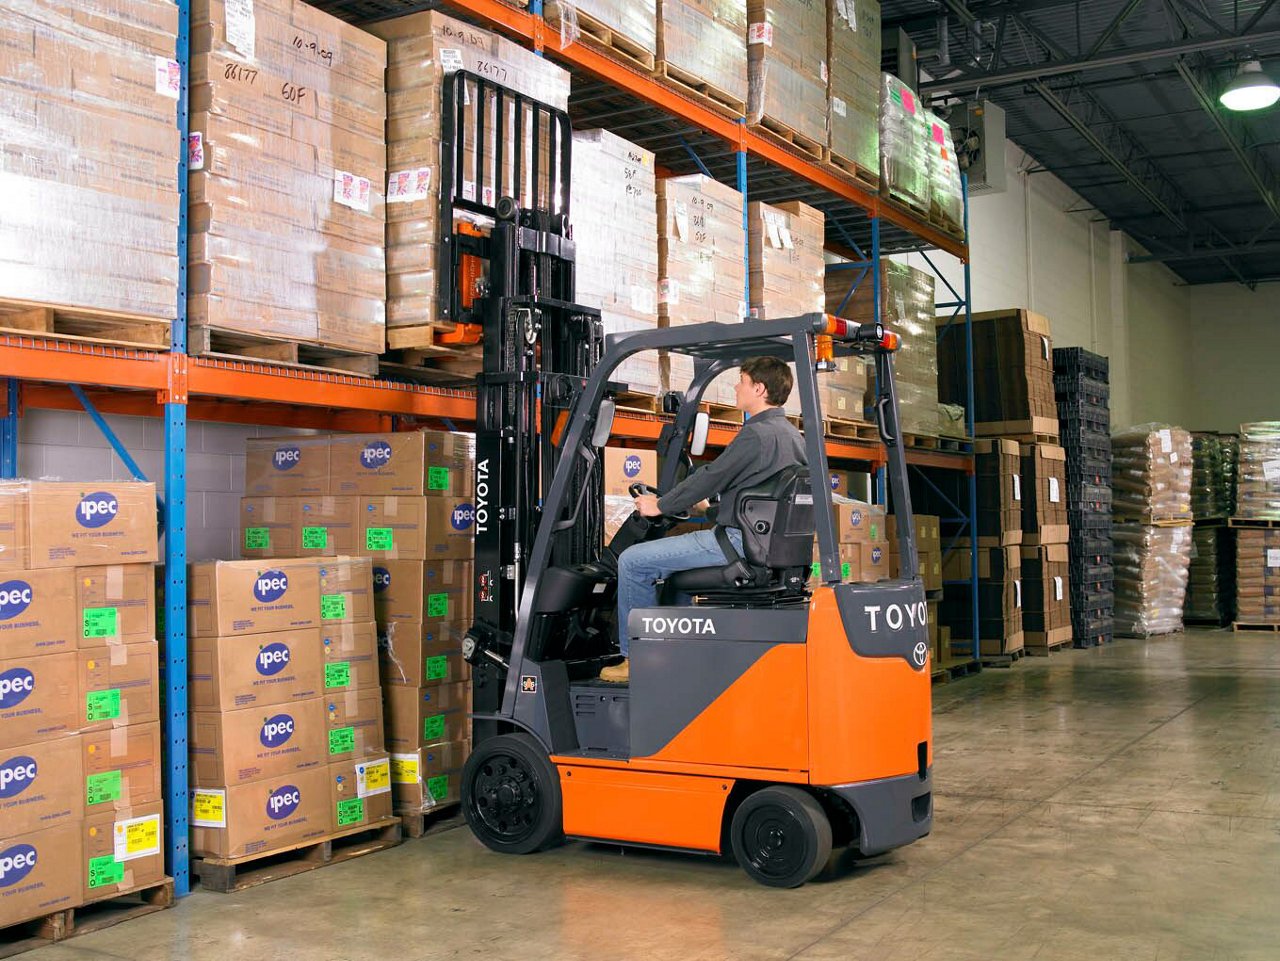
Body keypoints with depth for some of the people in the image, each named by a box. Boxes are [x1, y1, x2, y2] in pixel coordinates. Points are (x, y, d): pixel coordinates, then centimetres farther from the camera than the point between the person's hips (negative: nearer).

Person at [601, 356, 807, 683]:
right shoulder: (793, 435, 15)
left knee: (633, 561, -6)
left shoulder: (757, 434, -16)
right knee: (673, 559, 32)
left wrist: (660, 505, 0)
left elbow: (710, 477, -13)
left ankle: (635, 660, 1)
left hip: (739, 540, -10)